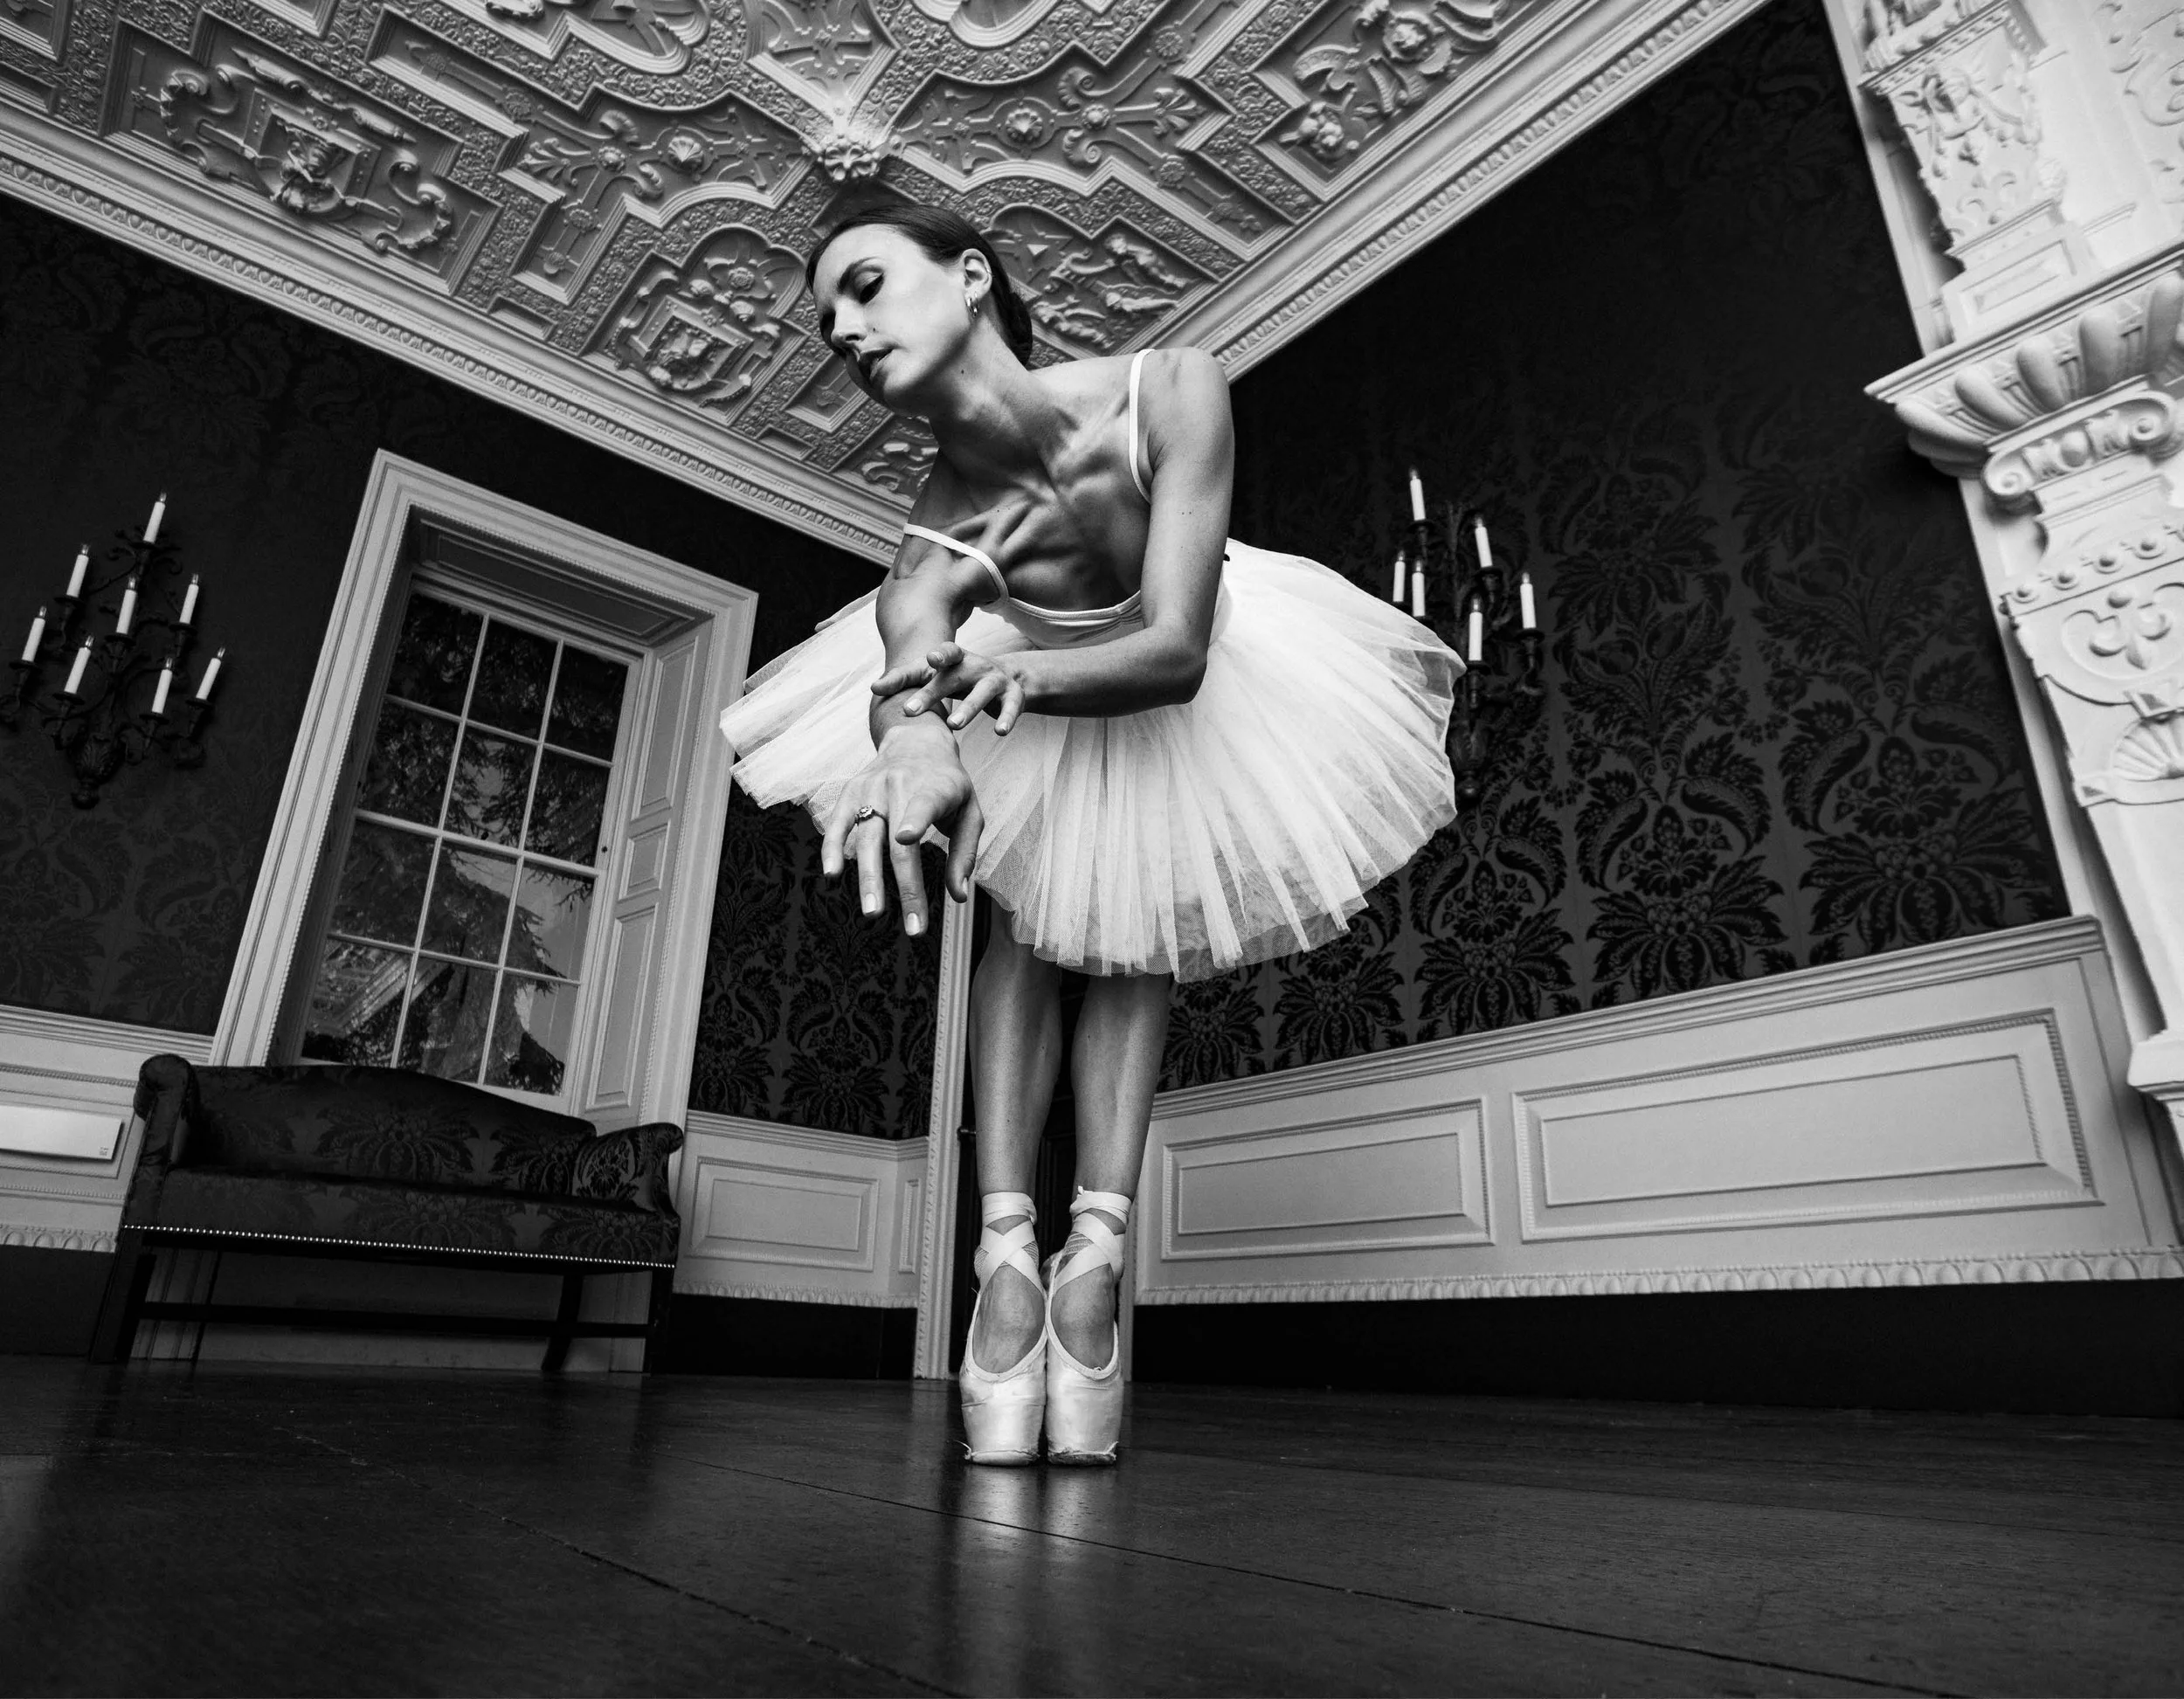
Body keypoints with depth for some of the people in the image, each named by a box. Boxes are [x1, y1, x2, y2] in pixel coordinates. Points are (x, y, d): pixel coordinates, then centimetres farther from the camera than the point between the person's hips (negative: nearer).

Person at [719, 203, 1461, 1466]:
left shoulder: (1172, 392, -37)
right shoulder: (942, 517, -31)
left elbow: (1174, 650, -41)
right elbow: (915, 644, -47)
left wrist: (1022, 669, -59)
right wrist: (912, 730, -71)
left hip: (1170, 690, -1)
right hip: (1034, 692, 1)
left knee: (1136, 927, -8)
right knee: (1026, 922, -10)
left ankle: (1096, 1251, -9)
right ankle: (1008, 1247, -10)